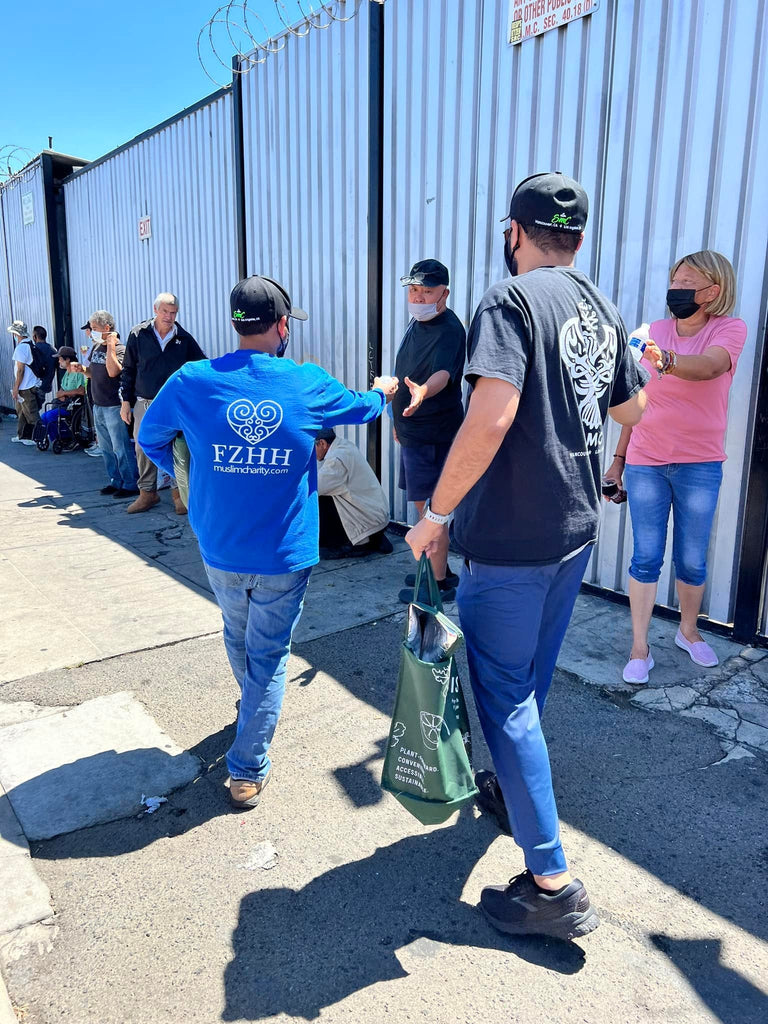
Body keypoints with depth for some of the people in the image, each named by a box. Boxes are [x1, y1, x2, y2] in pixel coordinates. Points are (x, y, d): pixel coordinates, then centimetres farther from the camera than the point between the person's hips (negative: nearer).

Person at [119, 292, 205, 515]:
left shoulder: (184, 338, 1)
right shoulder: (138, 334, 2)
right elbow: (128, 370, 7)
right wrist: (126, 400, 5)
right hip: (144, 403, 1)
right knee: (144, 448, 6)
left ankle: (178, 492, 10)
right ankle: (147, 492, 19)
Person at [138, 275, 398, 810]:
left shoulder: (192, 381, -7)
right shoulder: (308, 383, -8)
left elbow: (150, 437, 10)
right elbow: (362, 407, 13)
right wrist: (383, 390, 36)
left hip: (220, 550, 2)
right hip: (286, 554, -2)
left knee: (238, 635, 28)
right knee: (269, 656, 11)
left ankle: (252, 704, 54)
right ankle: (247, 772, 17)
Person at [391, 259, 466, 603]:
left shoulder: (450, 330, -17)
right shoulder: (416, 323, 13)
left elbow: (442, 373, -35)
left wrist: (422, 391, -56)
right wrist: (401, 419, 26)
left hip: (432, 434, -10)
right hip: (414, 430, 10)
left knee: (429, 506, -5)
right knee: (425, 503, 17)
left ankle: (439, 583, 6)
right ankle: (438, 569, 31)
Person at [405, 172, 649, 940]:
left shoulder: (512, 298, -14)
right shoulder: (602, 309, 10)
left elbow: (491, 416, -27)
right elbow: (632, 406, 22)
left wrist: (436, 514, -18)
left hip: (512, 535, -8)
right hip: (575, 527, 8)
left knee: (505, 694, 2)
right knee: (531, 679, 23)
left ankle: (552, 885, 9)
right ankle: (510, 791, 44)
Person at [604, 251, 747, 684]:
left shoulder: (730, 329, -4)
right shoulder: (655, 331, 5)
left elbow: (710, 366, -28)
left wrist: (666, 361, -48)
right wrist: (619, 456, 10)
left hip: (700, 465, -1)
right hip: (645, 462, 1)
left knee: (692, 560, 10)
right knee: (646, 557, 2)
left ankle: (688, 630, 33)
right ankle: (640, 648, 11)